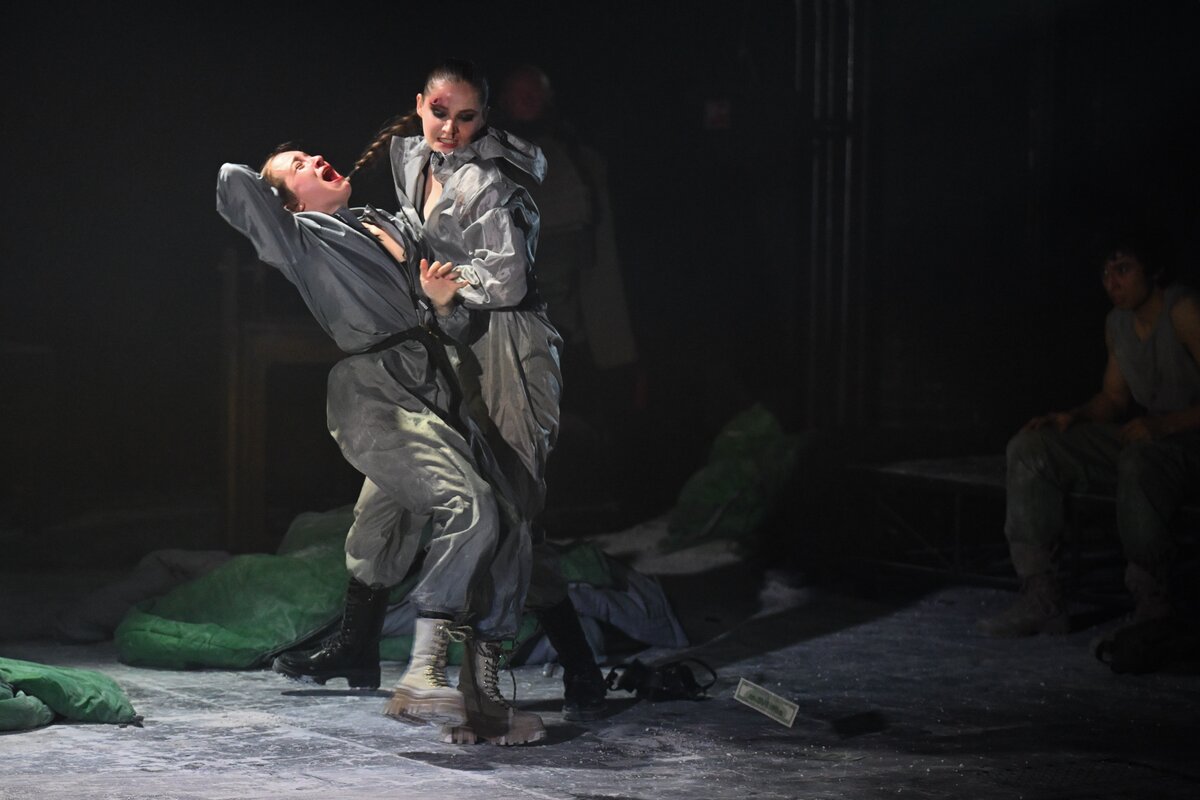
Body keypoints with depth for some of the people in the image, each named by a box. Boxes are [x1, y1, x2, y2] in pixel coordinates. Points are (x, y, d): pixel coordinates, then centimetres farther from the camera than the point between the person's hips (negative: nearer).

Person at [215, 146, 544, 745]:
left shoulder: (391, 225, 26)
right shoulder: (302, 239, 7)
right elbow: (234, 185, -4)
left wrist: (436, 297, 9)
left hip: (436, 392, 8)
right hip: (375, 397, -8)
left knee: (506, 532, -2)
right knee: (467, 508, -28)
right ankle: (422, 683, -37)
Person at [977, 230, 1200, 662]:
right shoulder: (1118, 322, 10)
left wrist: (1164, 424, -32)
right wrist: (1071, 417, 1)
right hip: (1145, 436, 9)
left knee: (1138, 462, -43)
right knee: (1030, 448, -7)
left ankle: (1152, 609, -28)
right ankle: (1041, 598, -13)